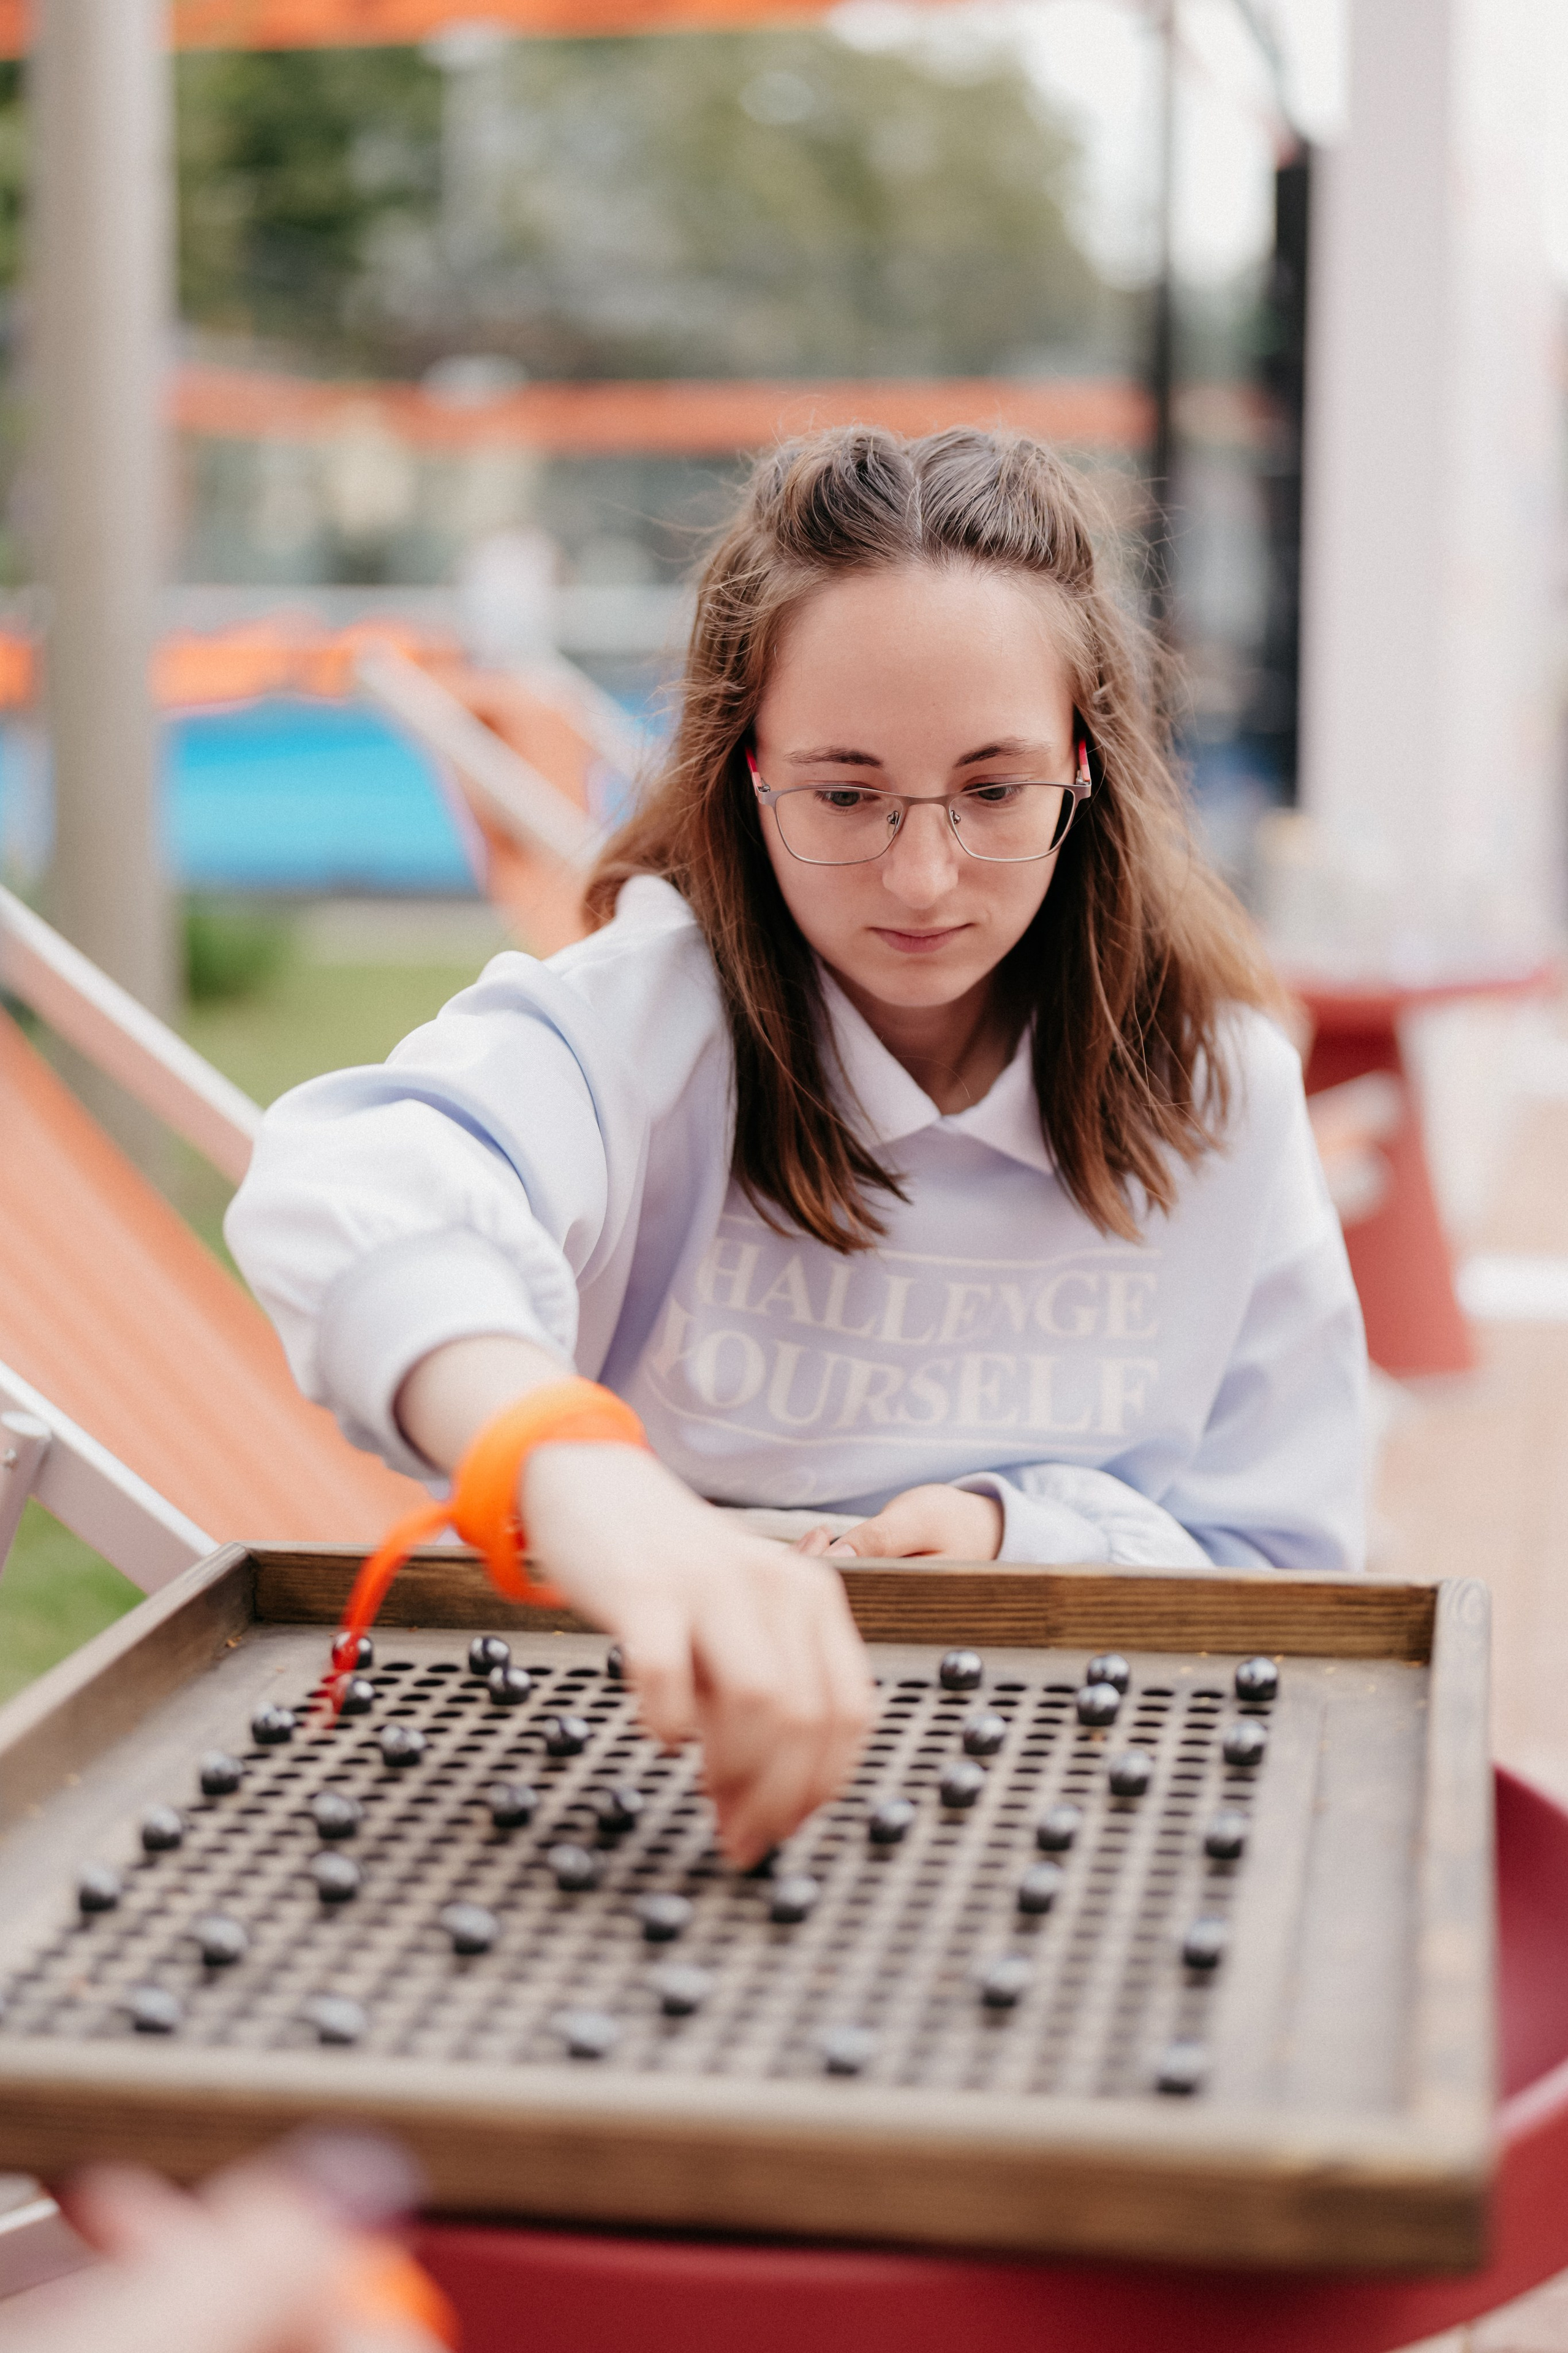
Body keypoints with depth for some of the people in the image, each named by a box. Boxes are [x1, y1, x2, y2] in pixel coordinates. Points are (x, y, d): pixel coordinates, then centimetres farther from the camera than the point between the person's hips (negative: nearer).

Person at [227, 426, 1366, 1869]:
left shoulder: (1215, 1086, -3)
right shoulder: (649, 1016, -13)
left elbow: (1284, 1563, 5)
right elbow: (351, 1190, -37)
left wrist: (1019, 1534, -15)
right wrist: (578, 1476, -58)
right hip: (627, 1744, -4)